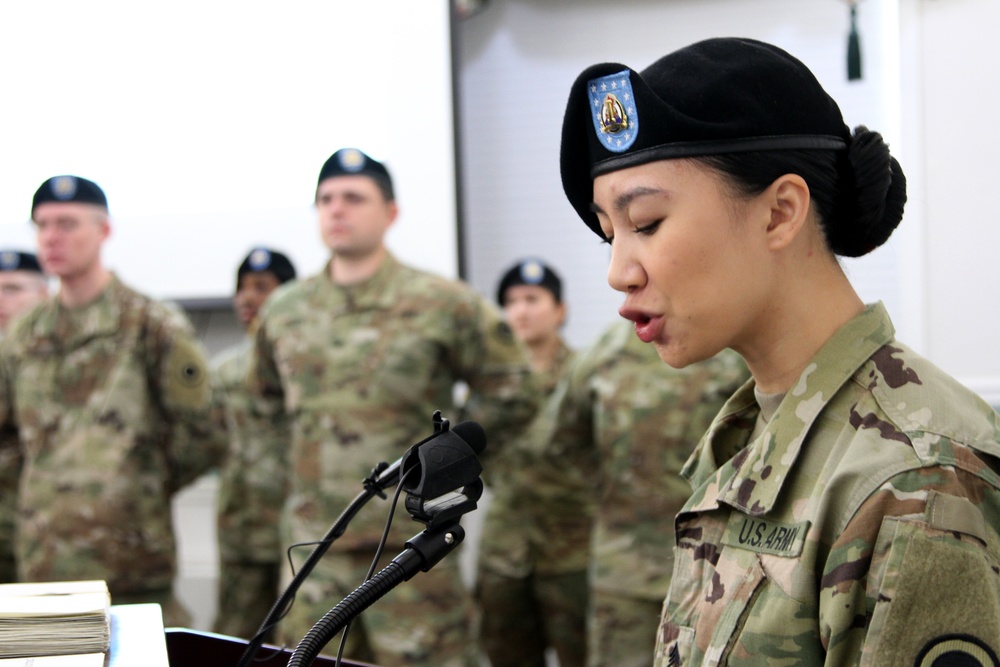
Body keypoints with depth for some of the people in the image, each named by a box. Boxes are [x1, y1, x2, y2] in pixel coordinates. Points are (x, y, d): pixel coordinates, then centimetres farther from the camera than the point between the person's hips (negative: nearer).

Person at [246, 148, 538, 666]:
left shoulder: (441, 304, -3)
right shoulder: (283, 310, 10)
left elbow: (510, 394, 2)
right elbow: (265, 405, 27)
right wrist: (300, 456, 14)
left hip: (410, 541, -4)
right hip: (312, 541, 4)